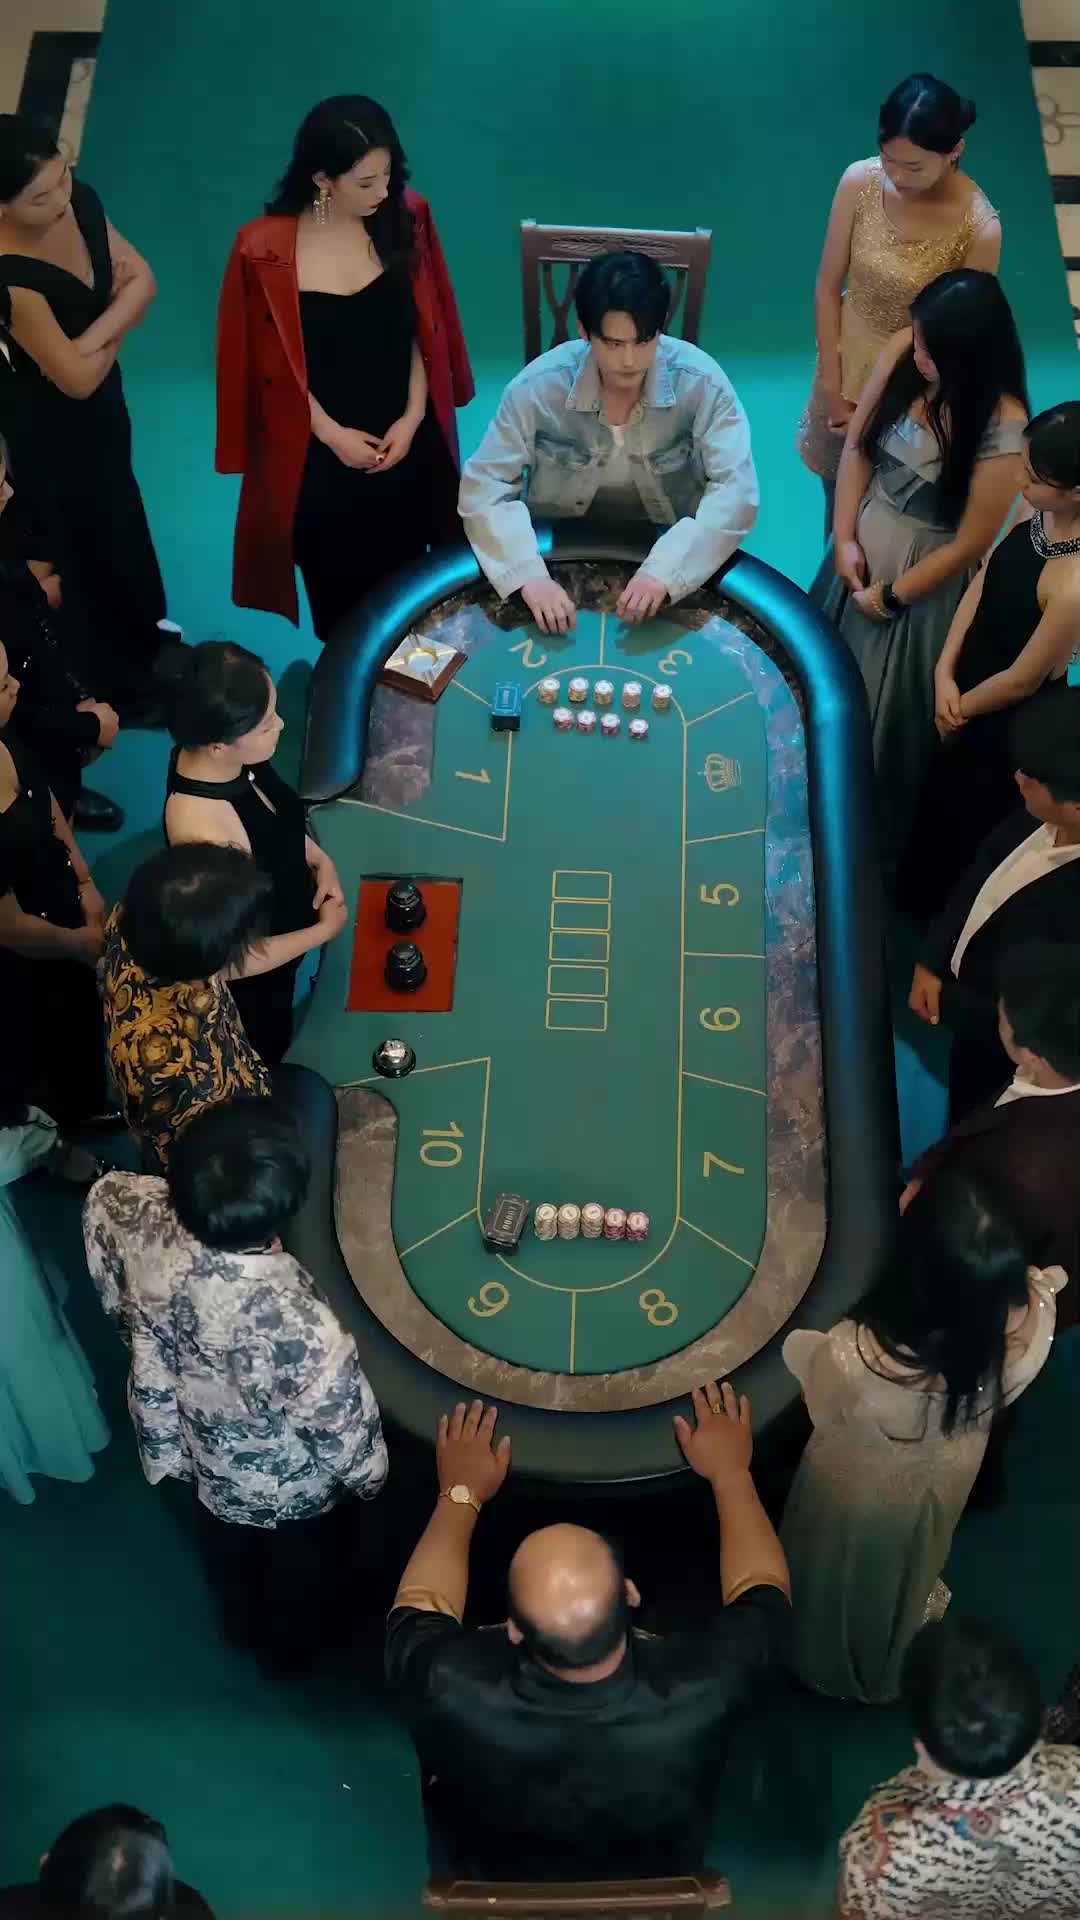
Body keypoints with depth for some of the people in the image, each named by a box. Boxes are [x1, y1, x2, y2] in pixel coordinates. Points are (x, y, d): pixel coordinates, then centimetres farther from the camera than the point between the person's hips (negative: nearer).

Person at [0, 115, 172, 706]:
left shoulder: (79, 199, -16)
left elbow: (141, 279, -9)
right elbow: (78, 378, -30)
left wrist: (92, 336, -24)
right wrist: (115, 333, -13)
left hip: (101, 396, 7)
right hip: (49, 423, -7)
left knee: (120, 512, 28)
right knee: (87, 535, 13)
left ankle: (145, 632, 55)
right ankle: (124, 679, 37)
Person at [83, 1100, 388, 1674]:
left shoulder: (131, 1210, -36)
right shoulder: (297, 1325, -49)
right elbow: (343, 1427, -29)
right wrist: (368, 1475, -4)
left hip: (198, 1452, 4)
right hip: (289, 1487, -4)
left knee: (227, 1548, 38)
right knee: (301, 1568, 33)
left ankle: (242, 1625, 68)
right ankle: (292, 1645, 64)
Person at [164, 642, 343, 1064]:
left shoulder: (217, 752, -22)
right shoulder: (201, 830, -44)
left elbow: (279, 814, 2)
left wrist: (319, 860, -11)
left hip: (279, 921, 7)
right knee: (263, 1046, 25)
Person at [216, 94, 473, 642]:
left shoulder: (404, 217, -11)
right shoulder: (266, 248, -21)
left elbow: (422, 328, 0)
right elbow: (270, 364, -10)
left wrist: (413, 416, -9)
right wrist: (332, 434, -12)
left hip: (408, 442, 3)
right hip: (320, 457, -2)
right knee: (342, 599, 18)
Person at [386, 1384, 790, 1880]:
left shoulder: (454, 1696, -41)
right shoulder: (696, 1695, -40)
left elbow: (417, 1612, -16)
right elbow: (762, 1595, -17)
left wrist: (461, 1494, -5)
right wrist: (729, 1470, -6)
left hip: (489, 1898, 0)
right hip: (653, 1899, 1)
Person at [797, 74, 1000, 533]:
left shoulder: (979, 227, -29)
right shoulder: (859, 181, -21)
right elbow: (828, 286, -10)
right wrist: (833, 388, -8)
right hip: (848, 365, 3)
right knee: (838, 495, 26)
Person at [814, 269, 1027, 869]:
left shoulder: (1000, 427, -29)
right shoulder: (904, 353, -14)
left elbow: (970, 543, -21)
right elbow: (857, 446, -1)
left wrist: (889, 596, -11)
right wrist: (844, 538, -9)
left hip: (924, 575, -5)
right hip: (864, 542, 6)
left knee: (888, 712, 11)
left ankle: (877, 841, 38)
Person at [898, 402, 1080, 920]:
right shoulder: (1036, 510, -17)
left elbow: (1021, 682, -25)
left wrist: (962, 708, -6)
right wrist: (944, 673, -8)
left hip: (1009, 726, -7)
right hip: (965, 693, 7)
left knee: (963, 825, 18)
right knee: (937, 804, 30)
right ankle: (916, 902, 58)